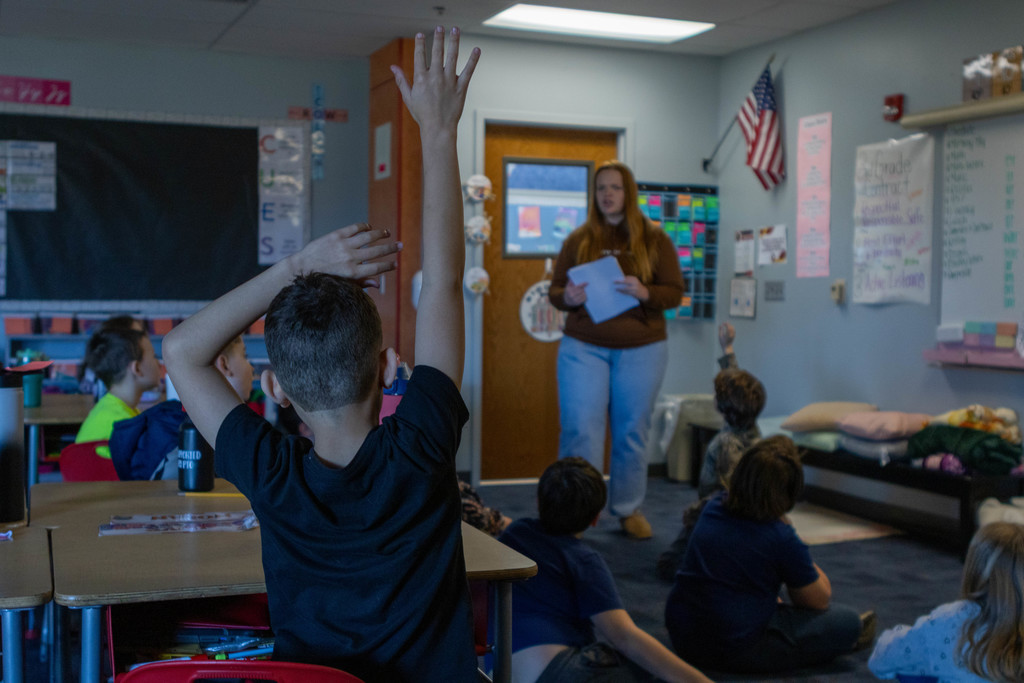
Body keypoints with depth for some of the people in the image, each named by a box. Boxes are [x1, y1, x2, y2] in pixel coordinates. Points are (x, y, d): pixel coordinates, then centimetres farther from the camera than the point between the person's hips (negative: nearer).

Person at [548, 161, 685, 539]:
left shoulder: (653, 239, 4)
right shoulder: (578, 239, 6)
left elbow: (674, 292, 1)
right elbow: (554, 289, 9)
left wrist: (645, 293, -19)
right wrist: (568, 297, -14)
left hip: (641, 350, 0)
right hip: (584, 348, 0)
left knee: (632, 432, 7)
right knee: (580, 429, -6)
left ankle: (629, 509, 21)